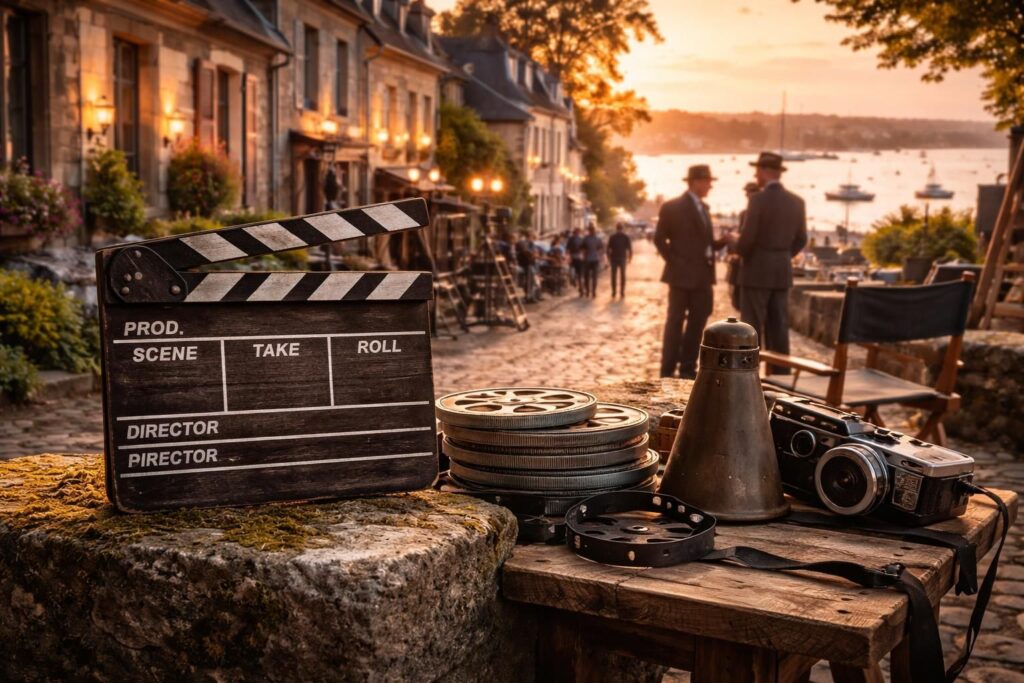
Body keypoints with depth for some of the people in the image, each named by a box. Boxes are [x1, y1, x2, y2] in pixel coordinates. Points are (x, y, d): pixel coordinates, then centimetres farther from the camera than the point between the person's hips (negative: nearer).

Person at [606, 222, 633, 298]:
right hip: (622, 258, 0)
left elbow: (608, 249, 0)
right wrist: (630, 257, 7)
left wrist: (609, 258, 10)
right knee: (622, 276, 6)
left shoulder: (612, 237, 1)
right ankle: (622, 293, 2)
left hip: (614, 258, 1)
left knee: (613, 276, 6)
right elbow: (630, 248, -5)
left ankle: (613, 293, 2)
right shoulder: (626, 237, -1)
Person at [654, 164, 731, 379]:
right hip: (682, 274, -7)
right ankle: (668, 371, 4)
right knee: (675, 322, -1)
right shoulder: (672, 207, -6)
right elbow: (659, 239, -6)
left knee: (697, 323, 9)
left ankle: (688, 369, 18)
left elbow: (705, 242, 17)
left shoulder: (703, 207, 16)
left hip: (702, 275, 7)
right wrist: (674, 262, -10)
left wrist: (725, 241, 0)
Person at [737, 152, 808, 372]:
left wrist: (741, 253, 4)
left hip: (756, 271, -6)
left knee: (752, 329, -1)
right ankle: (780, 375, 10)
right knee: (778, 329, 9)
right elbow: (800, 241, 10)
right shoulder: (796, 202, 6)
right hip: (782, 272, 6)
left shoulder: (758, 199, -14)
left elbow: (747, 238, -17)